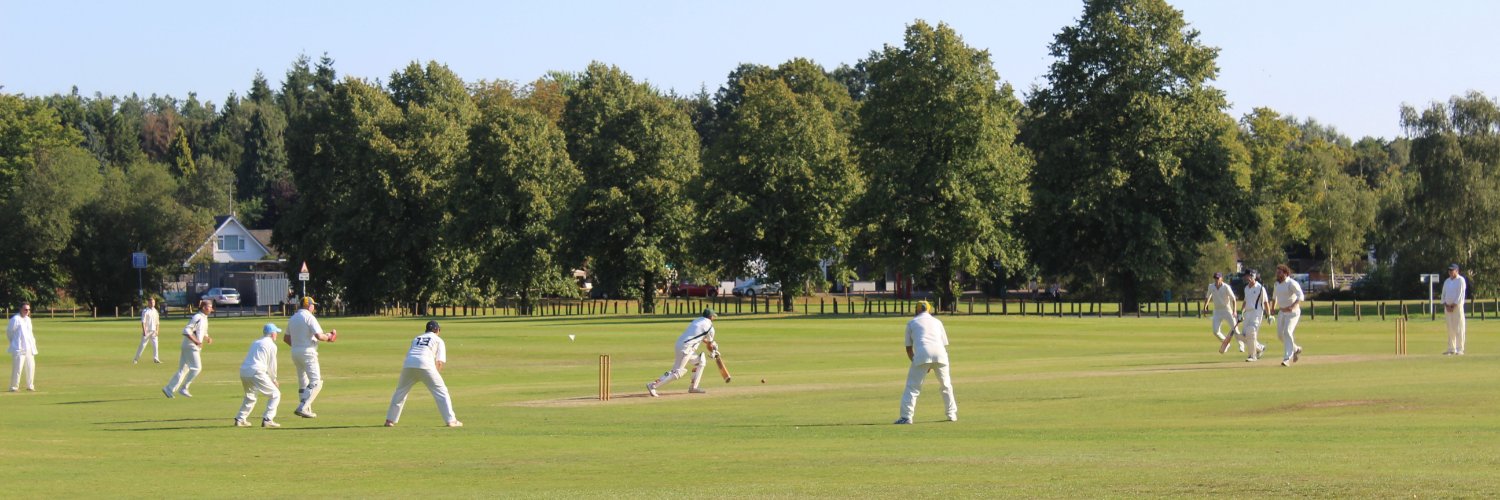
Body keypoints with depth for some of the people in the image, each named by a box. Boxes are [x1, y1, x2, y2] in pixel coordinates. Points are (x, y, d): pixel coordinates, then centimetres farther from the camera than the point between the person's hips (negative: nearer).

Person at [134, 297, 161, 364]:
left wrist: (157, 330, 6)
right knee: (143, 345, -5)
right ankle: (136, 359, 1)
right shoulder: (145, 311, -6)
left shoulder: (155, 311, 11)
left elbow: (157, 322, 15)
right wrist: (144, 331, -19)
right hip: (147, 331, -5)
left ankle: (156, 358, 7)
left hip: (153, 331, 5)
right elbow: (143, 322, -11)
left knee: (155, 345, 0)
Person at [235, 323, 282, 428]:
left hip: (243, 372, 7)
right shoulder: (271, 345, 3)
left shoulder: (255, 343, 25)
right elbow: (272, 365, 3)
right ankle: (267, 419, -8)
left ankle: (240, 419, 21)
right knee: (275, 394, 3)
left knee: (250, 397, 28)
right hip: (256, 372, -7)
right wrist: (274, 379, 20)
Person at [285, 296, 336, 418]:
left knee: (302, 383, 16)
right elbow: (319, 336, -20)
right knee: (316, 382, -9)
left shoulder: (292, 319, 13)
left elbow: (286, 338, 18)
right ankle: (302, 408, -21)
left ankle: (306, 410, 17)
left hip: (295, 353, 9)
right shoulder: (309, 317, -11)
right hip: (308, 352, -8)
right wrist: (328, 337, -1)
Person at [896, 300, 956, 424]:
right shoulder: (937, 322, 29)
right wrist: (932, 366, 31)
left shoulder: (912, 323, 22)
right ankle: (952, 414, 22)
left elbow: (909, 348, 19)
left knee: (912, 386, -1)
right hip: (940, 354, 3)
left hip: (922, 354, -3)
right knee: (946, 385, 21)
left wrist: (914, 361, 30)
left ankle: (906, 416, -11)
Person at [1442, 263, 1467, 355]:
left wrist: (1453, 306, -14)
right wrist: (1446, 305, -1)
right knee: (1450, 329, 8)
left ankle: (1460, 349, -7)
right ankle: (1451, 349, 11)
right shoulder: (1447, 281, 16)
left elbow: (1460, 295, -12)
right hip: (1448, 307, 7)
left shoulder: (1460, 280, -5)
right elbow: (1444, 294, 15)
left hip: (1457, 306, -7)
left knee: (1459, 328, -7)